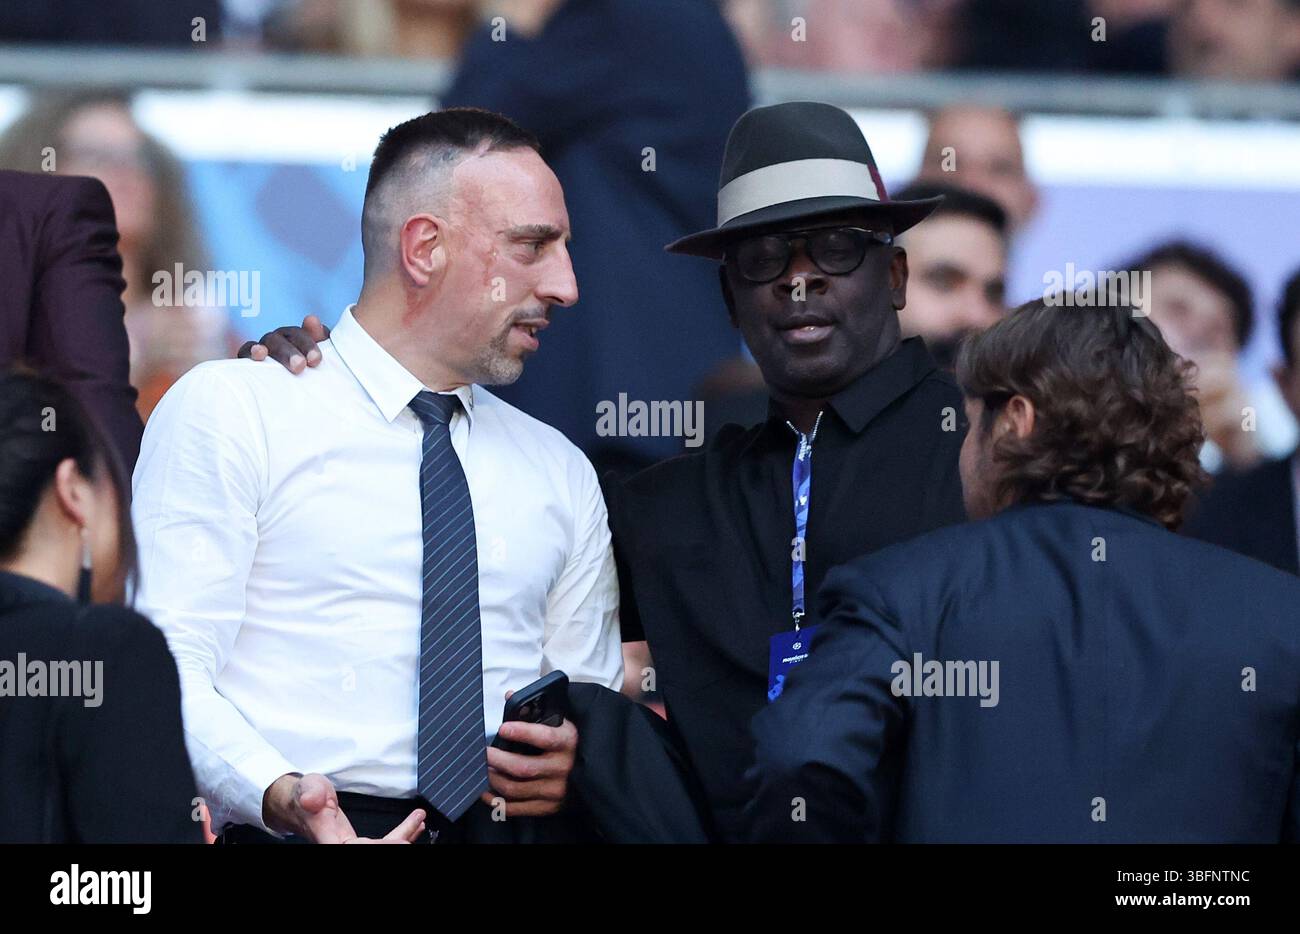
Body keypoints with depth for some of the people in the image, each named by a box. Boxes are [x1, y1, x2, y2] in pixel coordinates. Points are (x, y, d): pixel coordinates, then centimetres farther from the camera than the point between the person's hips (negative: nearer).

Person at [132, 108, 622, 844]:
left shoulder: (560, 473, 21)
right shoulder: (230, 411, 4)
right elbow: (167, 668, -5)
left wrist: (576, 758, 2)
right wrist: (279, 795, -22)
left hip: (513, 828, 6)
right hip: (292, 838, -6)